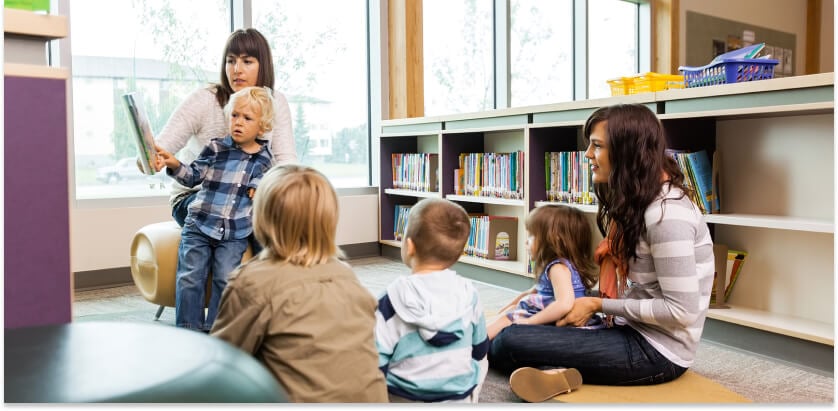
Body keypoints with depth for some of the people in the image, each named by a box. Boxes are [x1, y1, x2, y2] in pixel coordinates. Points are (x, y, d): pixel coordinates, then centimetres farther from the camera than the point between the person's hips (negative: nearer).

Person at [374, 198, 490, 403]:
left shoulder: (394, 298, -20)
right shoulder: (468, 292, -10)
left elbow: (376, 364, -16)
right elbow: (480, 349, 5)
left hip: (402, 399, -1)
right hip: (458, 398, 2)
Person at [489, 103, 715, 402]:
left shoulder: (667, 215, -21)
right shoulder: (639, 201, 9)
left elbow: (681, 311, -22)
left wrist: (598, 306, -15)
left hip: (658, 351, -10)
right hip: (637, 331, 10)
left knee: (510, 341, -18)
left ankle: (553, 372, 2)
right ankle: (557, 370, -10)